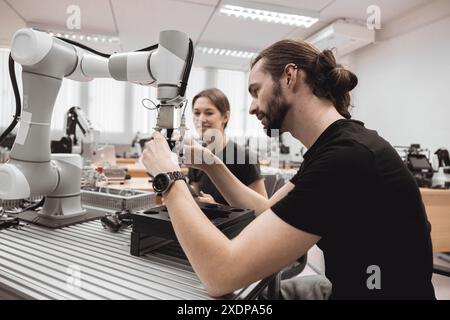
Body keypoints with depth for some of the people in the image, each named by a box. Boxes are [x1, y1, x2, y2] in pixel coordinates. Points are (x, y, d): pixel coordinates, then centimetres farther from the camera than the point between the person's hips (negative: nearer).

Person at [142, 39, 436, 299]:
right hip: (350, 286, 7)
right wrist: (211, 165, -2)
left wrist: (169, 176, -19)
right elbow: (268, 212, 6)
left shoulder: (346, 158, -30)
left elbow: (221, 274, -30)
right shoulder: (332, 147, 1)